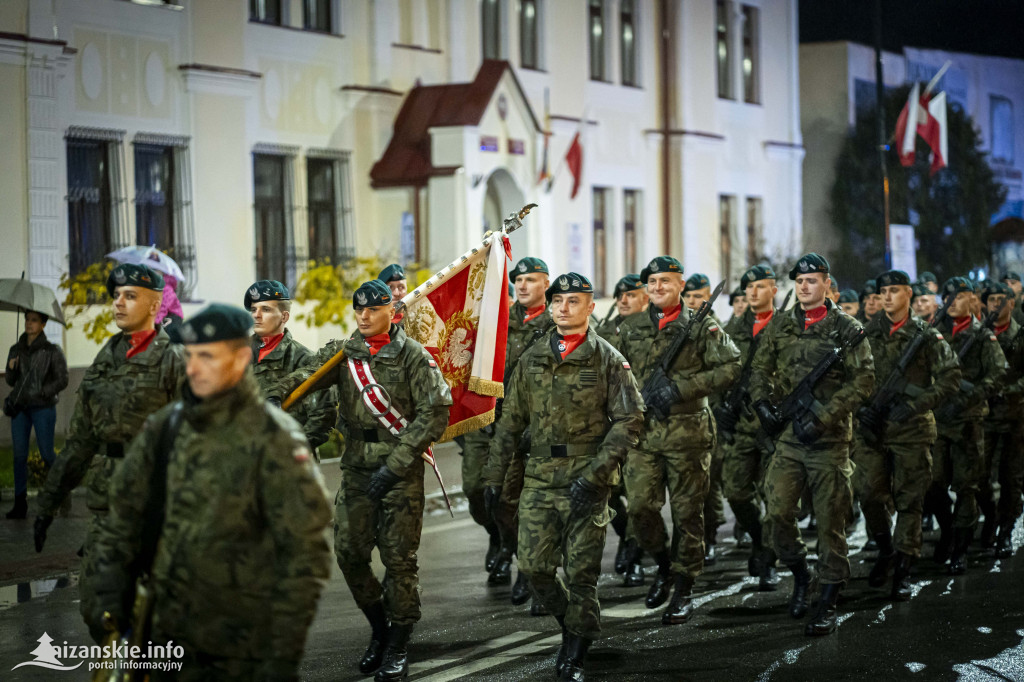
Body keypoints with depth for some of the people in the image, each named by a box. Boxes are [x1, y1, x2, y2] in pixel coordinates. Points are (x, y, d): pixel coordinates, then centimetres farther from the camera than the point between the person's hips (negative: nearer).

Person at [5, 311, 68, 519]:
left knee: (46, 453, -1)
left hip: (43, 407, -4)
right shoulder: (16, 350, 8)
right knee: (19, 455, -2)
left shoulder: (52, 351, -5)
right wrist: (11, 369, -8)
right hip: (20, 408, 4)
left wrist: (40, 393, -17)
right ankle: (20, 504, -1)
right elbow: (11, 381, 14)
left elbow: (62, 381, -6)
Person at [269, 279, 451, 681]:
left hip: (401, 471, -4)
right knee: (349, 553, 4)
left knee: (398, 557, -2)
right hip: (356, 468, 4)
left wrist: (396, 464, -16)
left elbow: (436, 412, -10)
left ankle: (397, 648, 11)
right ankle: (379, 628, 26)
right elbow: (307, 376, -10)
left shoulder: (413, 356, -5)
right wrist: (275, 396, -33)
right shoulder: (343, 353, 6)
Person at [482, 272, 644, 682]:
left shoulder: (607, 360, -2)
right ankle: (573, 624, 26)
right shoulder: (531, 360, 10)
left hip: (587, 481, -4)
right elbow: (511, 420, 15)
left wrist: (594, 474, -16)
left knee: (581, 571, -1)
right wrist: (494, 475, 11)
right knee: (533, 565, 0)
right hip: (539, 479, 4)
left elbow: (629, 421, -8)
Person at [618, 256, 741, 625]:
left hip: (688, 431, -3)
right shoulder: (631, 328, 12)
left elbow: (731, 365, -8)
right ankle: (664, 565, 23)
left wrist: (682, 388, -15)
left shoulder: (702, 326, 0)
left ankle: (683, 588, 12)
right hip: (642, 431, 3)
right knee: (640, 508, -4)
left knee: (686, 512, 1)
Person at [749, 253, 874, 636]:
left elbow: (863, 380, -7)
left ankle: (827, 605, 8)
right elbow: (760, 368, 16)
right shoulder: (779, 327, 10)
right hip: (788, 436, 3)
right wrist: (762, 403, -3)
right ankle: (799, 573, 22)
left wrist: (824, 416, -15)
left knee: (830, 521, 0)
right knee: (778, 512, -5)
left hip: (829, 438, -3)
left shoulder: (847, 329, -1)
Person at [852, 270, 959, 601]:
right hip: (872, 426, 2)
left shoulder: (926, 335, -1)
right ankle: (885, 549, 23)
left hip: (912, 428, -2)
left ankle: (903, 570, 7)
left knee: (909, 500, 0)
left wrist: (914, 404, -13)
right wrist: (862, 408, -4)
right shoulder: (867, 334, 7)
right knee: (869, 492, -2)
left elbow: (950, 377, -4)